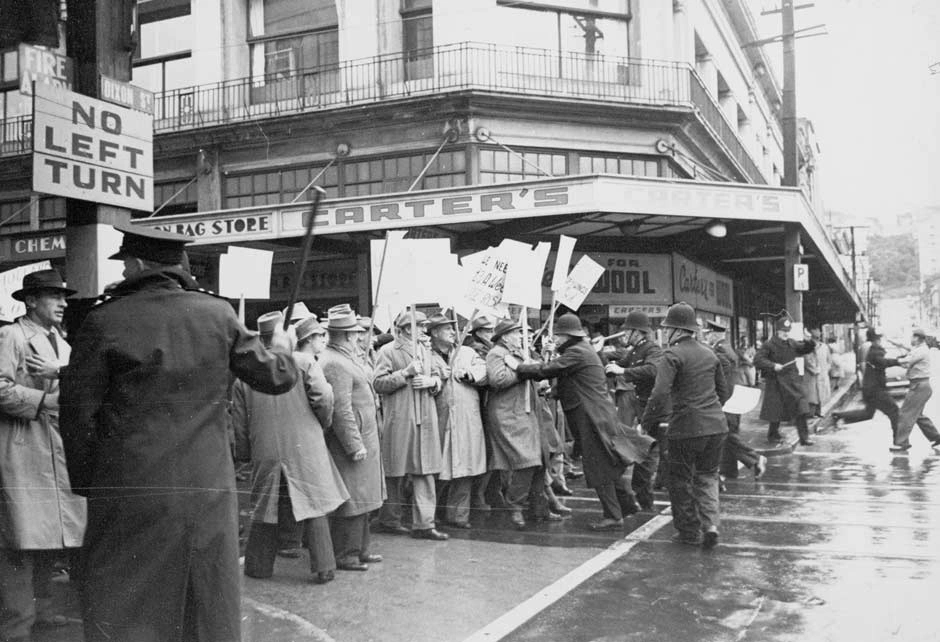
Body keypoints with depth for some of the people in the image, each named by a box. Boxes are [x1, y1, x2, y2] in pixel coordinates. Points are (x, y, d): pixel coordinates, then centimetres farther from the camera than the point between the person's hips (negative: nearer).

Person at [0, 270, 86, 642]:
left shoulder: (61, 342, 20)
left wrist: (59, 372, -8)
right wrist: (44, 400, -15)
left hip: (58, 450, 8)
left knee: (51, 535, 13)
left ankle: (39, 609, 26)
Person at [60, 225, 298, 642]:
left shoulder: (104, 321, -6)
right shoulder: (218, 314, -1)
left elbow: (78, 411, -6)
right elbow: (276, 378, 3)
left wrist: (85, 482, 6)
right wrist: (281, 348, 25)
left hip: (127, 488, -2)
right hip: (208, 487, 2)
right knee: (210, 608, 15)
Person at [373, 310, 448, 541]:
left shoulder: (425, 349, 15)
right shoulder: (387, 351, -4)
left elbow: (437, 377, 20)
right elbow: (378, 383, -11)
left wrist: (431, 381, -2)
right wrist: (406, 373, -18)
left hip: (426, 420, 6)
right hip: (399, 421, -6)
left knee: (425, 472, 2)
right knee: (396, 474, 4)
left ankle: (424, 524, 6)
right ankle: (388, 520, 20)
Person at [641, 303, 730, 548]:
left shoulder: (673, 355, -11)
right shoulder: (709, 354, 11)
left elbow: (660, 393, -22)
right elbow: (724, 391, 19)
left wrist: (647, 421, -11)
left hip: (686, 427, -6)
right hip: (716, 425, 6)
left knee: (680, 481, 9)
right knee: (707, 475, 19)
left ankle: (690, 531, 17)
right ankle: (710, 523, 3)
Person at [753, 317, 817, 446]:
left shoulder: (792, 343, 7)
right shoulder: (769, 344, -9)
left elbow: (805, 349, 18)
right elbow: (757, 359, -15)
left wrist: (810, 342, -3)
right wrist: (773, 365, -25)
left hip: (792, 381, 4)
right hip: (776, 381, -4)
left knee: (800, 408, -5)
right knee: (776, 411, 5)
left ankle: (804, 437, -1)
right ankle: (773, 434, 26)